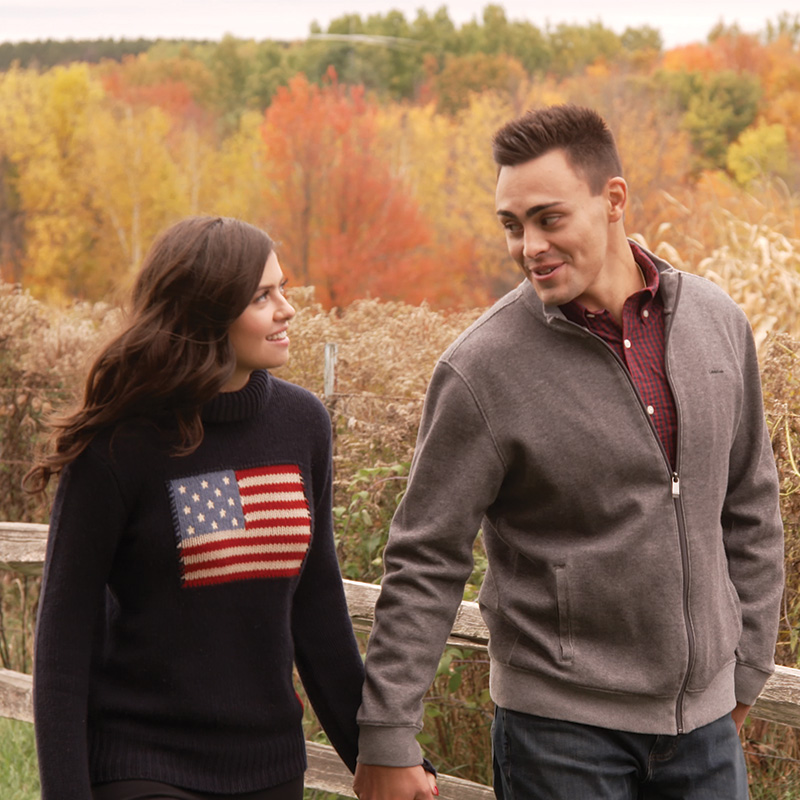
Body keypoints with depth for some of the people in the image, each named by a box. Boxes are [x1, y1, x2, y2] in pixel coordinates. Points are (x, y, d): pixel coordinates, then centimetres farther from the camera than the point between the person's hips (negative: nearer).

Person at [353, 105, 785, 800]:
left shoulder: (719, 324, 1)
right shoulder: (482, 368, -13)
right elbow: (425, 566, -9)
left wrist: (746, 668, 13)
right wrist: (387, 742, -10)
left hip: (706, 720, 4)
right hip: (560, 725, -4)